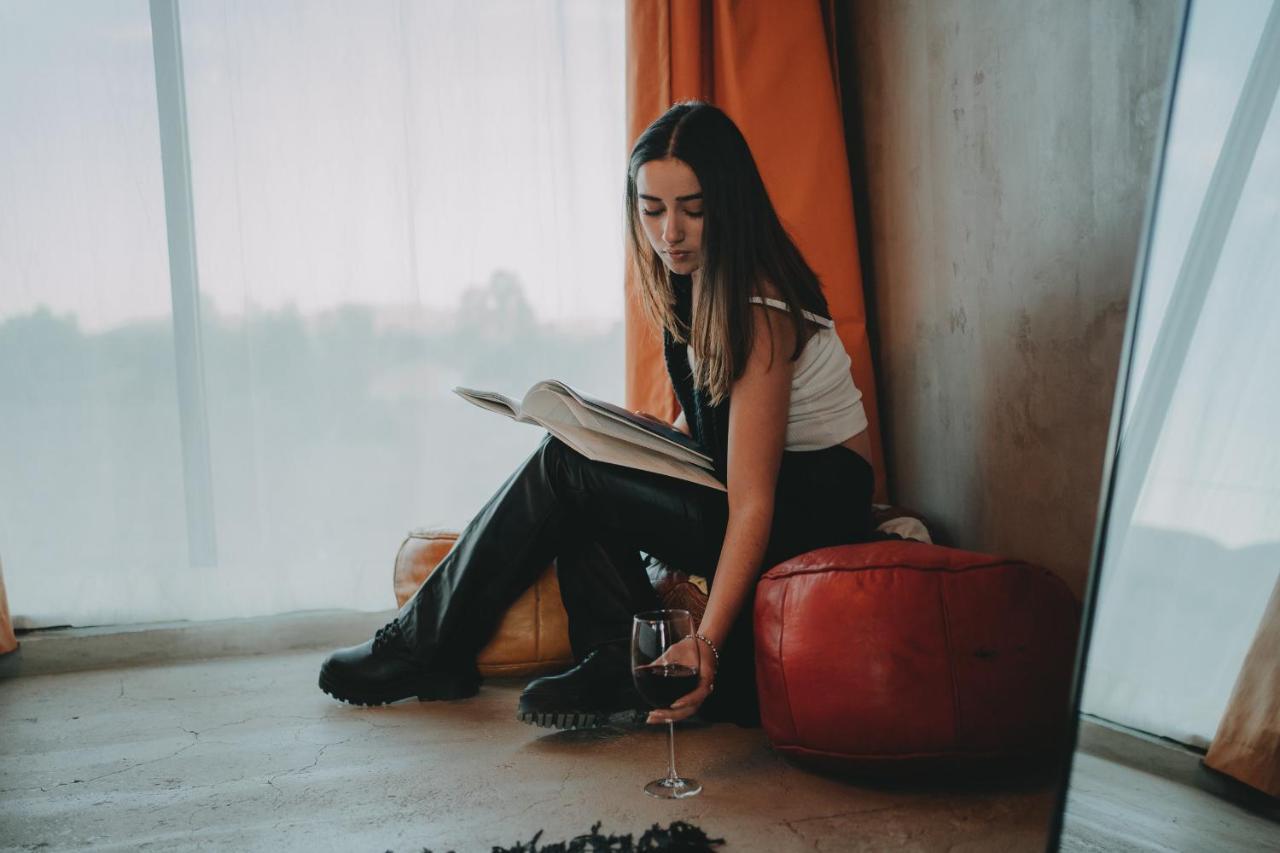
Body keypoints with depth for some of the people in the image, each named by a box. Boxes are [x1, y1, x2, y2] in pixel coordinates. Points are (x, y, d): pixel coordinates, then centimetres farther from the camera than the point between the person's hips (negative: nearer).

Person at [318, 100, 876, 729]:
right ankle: (618, 667, -8)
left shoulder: (758, 309, -23)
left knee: (564, 468, -15)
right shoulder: (691, 281, 5)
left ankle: (425, 648, -1)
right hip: (770, 482, 9)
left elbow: (752, 505, -29)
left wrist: (706, 644, -35)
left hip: (815, 505, -9)